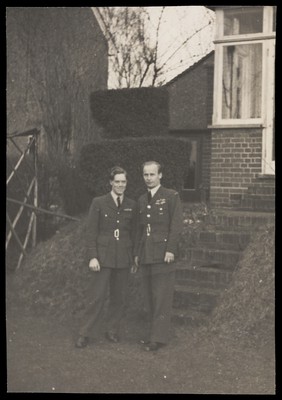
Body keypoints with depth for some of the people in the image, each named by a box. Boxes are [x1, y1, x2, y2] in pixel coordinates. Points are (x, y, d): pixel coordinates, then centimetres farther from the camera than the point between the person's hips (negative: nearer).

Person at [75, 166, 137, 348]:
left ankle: (113, 331, 22)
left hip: (124, 258, 3)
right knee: (97, 297, -4)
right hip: (103, 256, -3)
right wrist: (92, 257, -9)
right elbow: (91, 232, -2)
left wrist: (134, 258, 10)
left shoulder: (132, 205, 8)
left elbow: (134, 233, 12)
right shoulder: (99, 203, -1)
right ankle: (85, 334, 6)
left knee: (119, 297, 8)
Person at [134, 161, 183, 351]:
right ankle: (156, 331, 16)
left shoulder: (172, 196, -2)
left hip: (163, 254, -6)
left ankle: (159, 337, -3)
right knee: (150, 297, 8)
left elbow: (176, 225, -8)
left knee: (162, 296, -6)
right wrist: (137, 253, 16)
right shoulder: (142, 200, 17)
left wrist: (170, 250, -16)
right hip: (146, 255, 6)